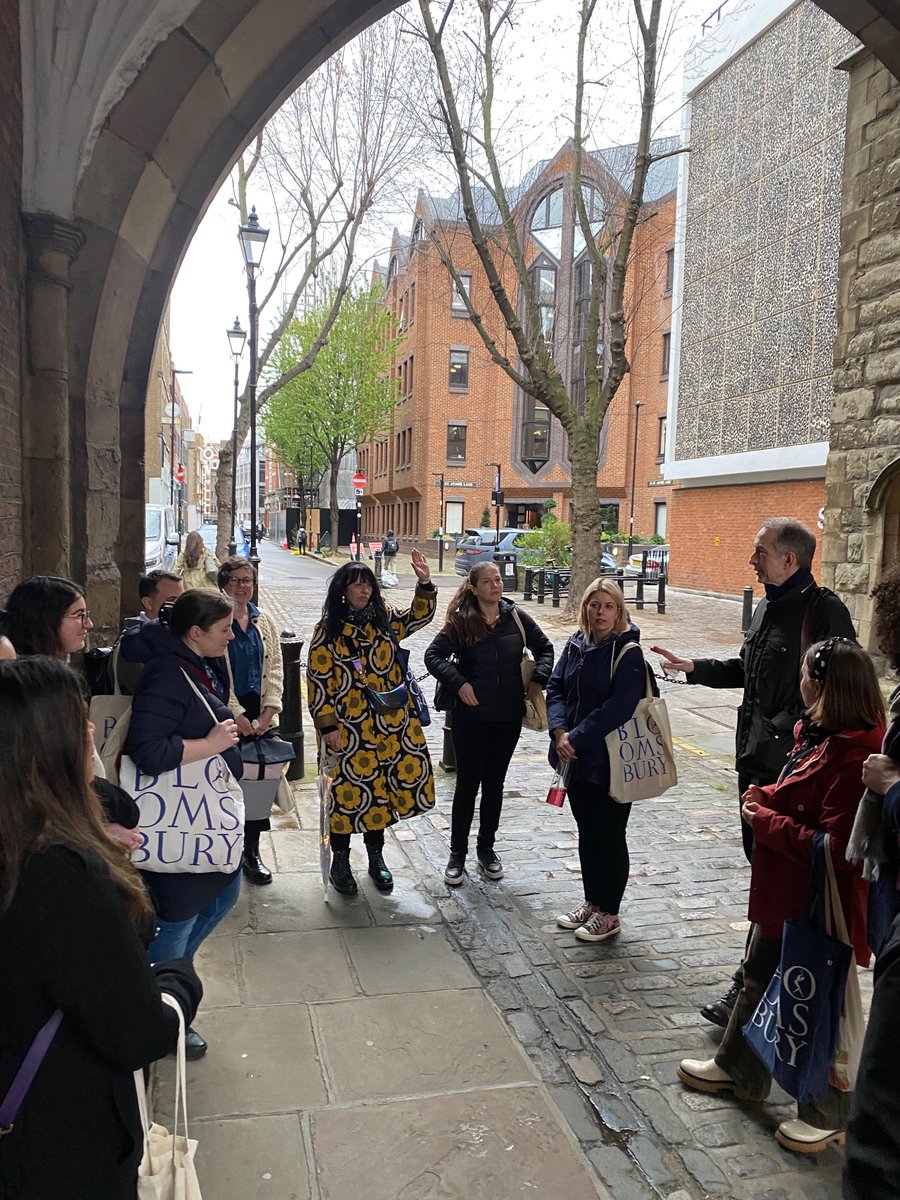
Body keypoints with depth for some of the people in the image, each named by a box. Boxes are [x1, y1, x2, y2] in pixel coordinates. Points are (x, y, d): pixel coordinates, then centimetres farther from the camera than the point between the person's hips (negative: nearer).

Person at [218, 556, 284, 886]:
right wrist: (237, 715, -12)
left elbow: (275, 667, 9)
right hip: (228, 716, -4)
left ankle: (252, 852, 20)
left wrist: (269, 710, -4)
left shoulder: (264, 622, 11)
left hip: (261, 716, 4)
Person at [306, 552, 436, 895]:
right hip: (347, 729, -4)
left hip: (389, 727, 4)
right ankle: (340, 862, 23)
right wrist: (327, 726, -11)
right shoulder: (328, 632, -7)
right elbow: (318, 681, -8)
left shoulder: (384, 620, 6)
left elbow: (419, 616, 13)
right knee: (347, 791, 4)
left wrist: (425, 583, -5)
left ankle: (376, 858, 29)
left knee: (379, 790, 13)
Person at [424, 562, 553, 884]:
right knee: (467, 784, 5)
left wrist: (539, 679, -2)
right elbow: (434, 655, -10)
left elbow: (545, 648, 12)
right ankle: (458, 852, 20)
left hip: (508, 718, 3)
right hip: (470, 717, -3)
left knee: (494, 784, 14)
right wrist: (459, 684, -20)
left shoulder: (517, 617, 0)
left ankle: (486, 847, 31)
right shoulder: (460, 622, -8)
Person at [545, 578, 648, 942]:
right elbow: (556, 688, 4)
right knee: (587, 833, 18)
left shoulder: (628, 653, -14)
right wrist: (560, 731, -12)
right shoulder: (576, 645, 5)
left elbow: (618, 708, -22)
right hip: (576, 759, 6)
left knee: (610, 837, 7)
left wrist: (576, 738, -20)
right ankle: (592, 902, 34)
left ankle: (609, 914, 22)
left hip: (611, 762, -6)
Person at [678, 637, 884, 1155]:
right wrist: (768, 797, -2)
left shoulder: (854, 757, -29)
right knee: (761, 978, 24)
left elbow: (836, 847, -30)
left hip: (820, 905, -10)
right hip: (784, 894, 10)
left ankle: (828, 1117, 30)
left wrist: (766, 821, -20)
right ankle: (737, 1068, 44)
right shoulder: (819, 735, 2)